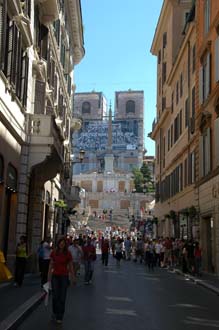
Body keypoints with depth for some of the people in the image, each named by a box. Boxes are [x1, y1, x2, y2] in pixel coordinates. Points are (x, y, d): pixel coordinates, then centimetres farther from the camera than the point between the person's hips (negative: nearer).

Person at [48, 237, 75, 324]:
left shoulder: (68, 254, -6)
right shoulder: (54, 253, -1)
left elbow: (70, 266, 0)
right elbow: (51, 264, 5)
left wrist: (73, 277, 0)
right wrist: (49, 276, 3)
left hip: (64, 276, -1)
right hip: (55, 276, 1)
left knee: (62, 297, 1)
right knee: (55, 296, 5)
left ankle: (60, 317, 9)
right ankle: (55, 314, 24)